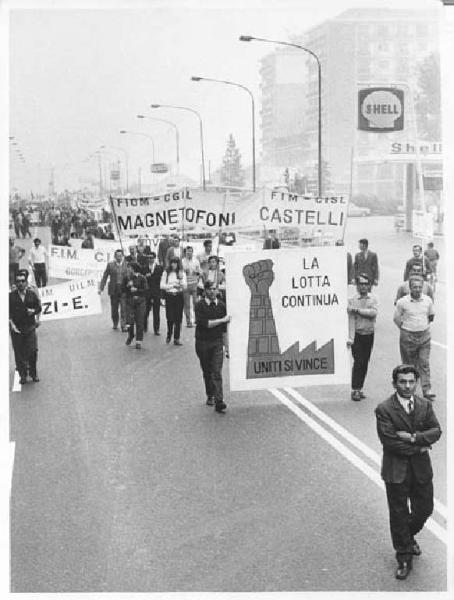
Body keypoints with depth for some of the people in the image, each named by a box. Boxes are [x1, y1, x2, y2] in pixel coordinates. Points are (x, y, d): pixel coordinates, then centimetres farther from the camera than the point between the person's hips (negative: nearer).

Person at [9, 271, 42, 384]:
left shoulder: (32, 294, 4)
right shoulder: (11, 296, 0)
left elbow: (39, 307, 12)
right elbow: (8, 312, 1)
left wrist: (33, 311, -8)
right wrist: (11, 323, -11)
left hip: (30, 327, 1)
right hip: (16, 328, -1)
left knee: (33, 350, -5)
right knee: (19, 353, 2)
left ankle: (33, 373, 13)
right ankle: (23, 376, 13)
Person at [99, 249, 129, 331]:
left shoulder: (127, 264, 0)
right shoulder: (110, 265, 2)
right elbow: (105, 277, 3)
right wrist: (101, 288, -2)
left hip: (124, 289, -1)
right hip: (113, 289, 1)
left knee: (124, 308, -9)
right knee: (114, 309, 11)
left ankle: (124, 326, -6)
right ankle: (115, 324, 28)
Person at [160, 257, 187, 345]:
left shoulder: (182, 273, 4)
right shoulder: (166, 273, 3)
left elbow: (184, 286, -4)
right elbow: (162, 285, -1)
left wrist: (181, 279, -20)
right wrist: (172, 286, -6)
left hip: (179, 296, 1)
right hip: (169, 296, 0)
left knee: (178, 318, -1)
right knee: (170, 317, 1)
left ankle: (176, 339, 3)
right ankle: (169, 336, 23)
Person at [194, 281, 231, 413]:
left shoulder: (221, 305, 1)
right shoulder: (200, 305, -8)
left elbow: (224, 329, 6)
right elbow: (205, 323, -19)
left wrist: (224, 344, 5)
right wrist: (223, 320, -13)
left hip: (217, 342, 1)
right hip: (202, 342, -1)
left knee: (217, 372, -9)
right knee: (207, 372, 13)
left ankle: (219, 401, -15)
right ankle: (210, 396, 31)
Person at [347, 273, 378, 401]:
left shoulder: (373, 299, 4)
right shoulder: (352, 300, -5)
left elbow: (374, 312, -14)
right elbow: (351, 320, -11)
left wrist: (358, 310, -19)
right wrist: (350, 338, -17)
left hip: (369, 335, 3)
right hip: (357, 334, -3)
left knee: (365, 362, 8)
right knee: (358, 361, -8)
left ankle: (360, 389, 18)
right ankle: (354, 390, -2)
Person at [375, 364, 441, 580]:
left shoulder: (425, 405, 2)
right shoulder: (384, 409, -13)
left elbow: (436, 431, -6)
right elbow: (389, 441, -19)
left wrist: (413, 437, -22)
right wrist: (418, 448, -15)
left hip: (421, 468, 4)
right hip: (396, 471, -4)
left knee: (425, 509, 14)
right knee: (399, 514, 7)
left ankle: (409, 535, 45)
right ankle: (404, 558, 21)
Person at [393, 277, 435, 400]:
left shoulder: (428, 300, 0)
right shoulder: (402, 302, -9)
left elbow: (431, 315, 16)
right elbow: (397, 318, 2)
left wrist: (425, 326, 12)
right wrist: (404, 329, -1)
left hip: (424, 336, 2)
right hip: (408, 337, -2)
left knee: (424, 363, -1)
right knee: (409, 364, 8)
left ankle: (427, 390, -1)